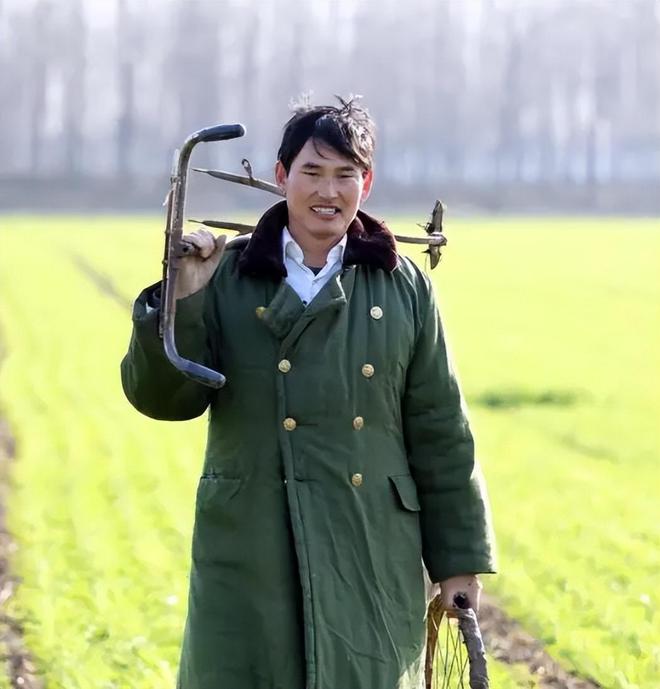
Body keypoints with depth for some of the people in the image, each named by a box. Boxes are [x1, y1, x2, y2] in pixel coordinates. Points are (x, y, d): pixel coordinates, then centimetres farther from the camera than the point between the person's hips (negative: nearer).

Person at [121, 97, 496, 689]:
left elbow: (440, 434, 7)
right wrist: (183, 300, -16)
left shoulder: (404, 289, 5)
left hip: (373, 559, 1)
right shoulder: (227, 279, 1)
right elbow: (161, 398, -2)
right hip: (252, 557, -1)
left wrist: (458, 559, 6)